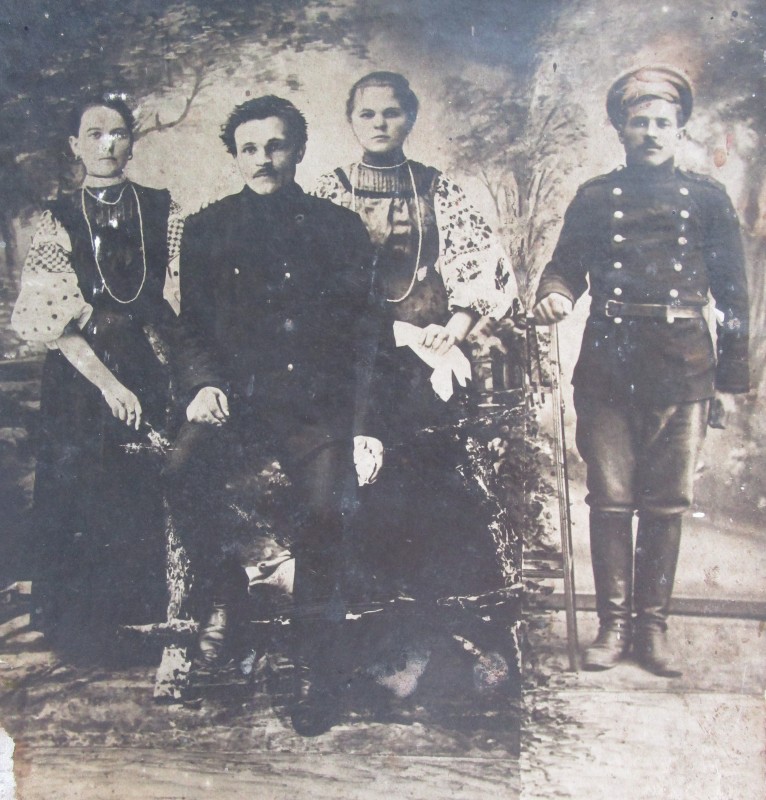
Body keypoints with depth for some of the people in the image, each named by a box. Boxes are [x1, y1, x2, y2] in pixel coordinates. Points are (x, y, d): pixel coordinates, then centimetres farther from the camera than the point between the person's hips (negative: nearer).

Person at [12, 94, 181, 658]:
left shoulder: (162, 211, 7)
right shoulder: (59, 220, 4)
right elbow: (54, 320, -4)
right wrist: (107, 382, -13)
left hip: (152, 374, 1)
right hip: (80, 381, 0)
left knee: (148, 495, 0)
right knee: (80, 500, 3)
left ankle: (147, 612, 19)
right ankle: (84, 629, 20)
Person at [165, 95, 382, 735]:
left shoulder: (340, 228, 12)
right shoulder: (207, 230, 15)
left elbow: (364, 334, 7)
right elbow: (192, 327, 14)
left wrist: (363, 424, -6)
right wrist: (204, 383, -9)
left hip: (317, 402, -1)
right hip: (236, 396, 1)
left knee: (325, 504, -27)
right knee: (183, 471, -30)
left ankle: (315, 658, -4)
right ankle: (223, 592, -1)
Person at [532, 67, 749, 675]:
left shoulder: (707, 198, 12)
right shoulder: (594, 197, 13)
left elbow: (733, 293, 11)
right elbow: (566, 266, 10)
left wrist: (731, 375, 6)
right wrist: (553, 295, -15)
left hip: (682, 369, 0)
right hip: (608, 367, 0)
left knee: (667, 504, 4)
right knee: (611, 500, 2)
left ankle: (653, 624, 16)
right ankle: (613, 623, 13)